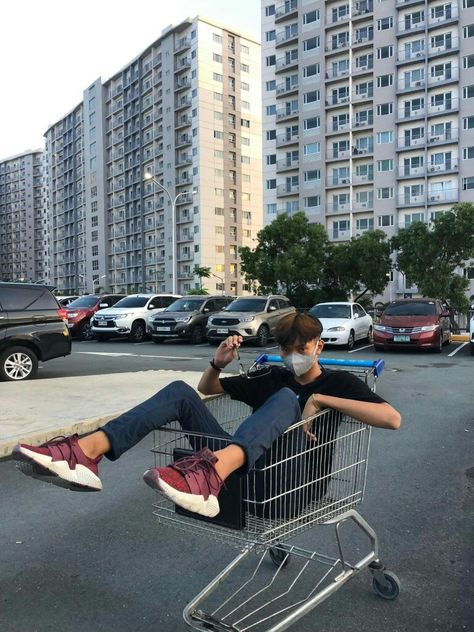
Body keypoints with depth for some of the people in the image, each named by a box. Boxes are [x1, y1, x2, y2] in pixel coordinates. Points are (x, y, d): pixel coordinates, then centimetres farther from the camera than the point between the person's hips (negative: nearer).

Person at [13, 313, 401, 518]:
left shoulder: (338, 382, 11)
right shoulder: (274, 377, 24)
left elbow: (392, 419, -7)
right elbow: (208, 389, 30)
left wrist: (320, 399, -13)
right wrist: (219, 364, 7)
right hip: (243, 465, 5)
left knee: (285, 398, -31)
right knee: (181, 391, -9)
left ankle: (209, 474, -60)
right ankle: (85, 454, -32)